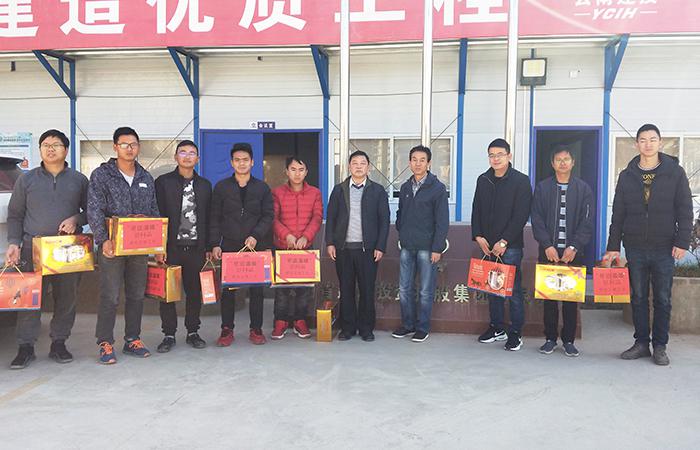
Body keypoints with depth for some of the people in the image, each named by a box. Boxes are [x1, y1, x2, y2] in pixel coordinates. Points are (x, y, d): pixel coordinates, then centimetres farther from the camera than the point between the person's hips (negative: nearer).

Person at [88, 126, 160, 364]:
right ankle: (105, 344, 7)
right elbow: (94, 211, -9)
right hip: (112, 245, -4)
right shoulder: (101, 175, -1)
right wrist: (104, 239, -21)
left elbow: (154, 211, 15)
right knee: (110, 296, -3)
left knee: (137, 295, 10)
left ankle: (132, 340, 22)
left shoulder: (146, 178, 12)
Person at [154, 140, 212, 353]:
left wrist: (208, 247, 7)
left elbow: (208, 218, 12)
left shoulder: (204, 185, 11)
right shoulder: (163, 182, 2)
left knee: (195, 291, 8)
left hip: (196, 248, 2)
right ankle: (169, 335, 15)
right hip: (171, 247, -2)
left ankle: (192, 332, 21)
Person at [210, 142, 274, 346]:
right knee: (227, 289, 2)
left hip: (256, 247, 0)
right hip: (229, 246, 0)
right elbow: (215, 218, 6)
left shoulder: (262, 188, 7)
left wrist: (256, 236, -12)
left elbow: (268, 216, 2)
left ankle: (256, 329, 14)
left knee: (257, 288, 3)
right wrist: (215, 244, -3)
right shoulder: (221, 187, 7)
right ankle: (227, 329, 13)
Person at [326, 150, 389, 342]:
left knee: (367, 290, 3)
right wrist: (330, 243, 0)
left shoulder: (377, 190, 5)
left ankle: (366, 328, 16)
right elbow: (330, 217, 9)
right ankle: (347, 327, 18)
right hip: (343, 248, 2)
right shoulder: (339, 190, 9)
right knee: (346, 289, 7)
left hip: (367, 249, -1)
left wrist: (380, 247, -5)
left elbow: (384, 220, 2)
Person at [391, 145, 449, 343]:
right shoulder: (405, 187, 11)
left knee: (426, 291, 4)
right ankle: (407, 324, 23)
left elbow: (442, 221, -9)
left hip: (427, 247, -5)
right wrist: (401, 234, 9)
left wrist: (437, 248, -14)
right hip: (407, 247, 5)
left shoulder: (437, 188, -6)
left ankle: (423, 328, 16)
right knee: (404, 289, 9)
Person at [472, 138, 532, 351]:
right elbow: (476, 211, 12)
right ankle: (497, 328, 24)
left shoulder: (521, 181, -5)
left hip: (510, 245, -5)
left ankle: (516, 333, 9)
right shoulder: (483, 180, 11)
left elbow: (521, 216, -10)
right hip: (488, 245, 5)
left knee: (513, 289, -1)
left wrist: (504, 241, -15)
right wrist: (478, 236, -1)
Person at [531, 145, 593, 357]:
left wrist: (574, 247, -12)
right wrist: (547, 245, -11)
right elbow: (537, 220, 1)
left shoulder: (583, 189, 6)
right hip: (548, 252, 0)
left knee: (571, 297, 4)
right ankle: (550, 338, 15)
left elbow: (587, 222, 0)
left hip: (573, 253, 0)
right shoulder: (542, 188, 7)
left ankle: (569, 340, 14)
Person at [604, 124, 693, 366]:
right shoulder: (627, 176, 7)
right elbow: (618, 214, 7)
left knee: (663, 300, 5)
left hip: (664, 248, -2)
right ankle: (641, 343, 18)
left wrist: (682, 242, -9)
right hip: (635, 248, 2)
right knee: (638, 298, 7)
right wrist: (613, 246, 4)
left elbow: (685, 210, 0)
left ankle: (660, 346, 15)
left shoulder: (675, 173, 2)